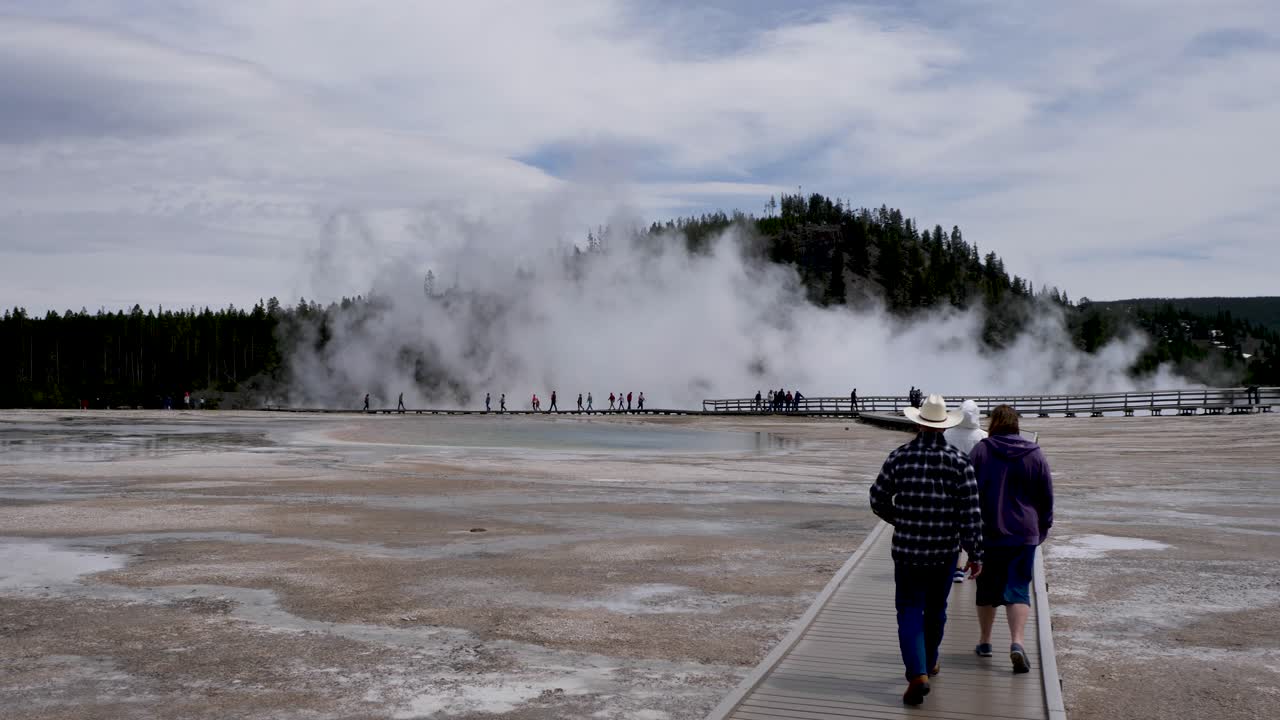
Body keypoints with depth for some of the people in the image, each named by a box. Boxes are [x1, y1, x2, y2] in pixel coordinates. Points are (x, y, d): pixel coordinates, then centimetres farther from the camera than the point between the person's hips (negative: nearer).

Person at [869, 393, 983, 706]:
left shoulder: (899, 457, -6)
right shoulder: (959, 461, -8)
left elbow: (878, 500, 0)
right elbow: (971, 513, -10)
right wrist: (975, 554, -2)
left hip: (907, 549, -1)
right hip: (945, 551, 1)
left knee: (910, 612, 4)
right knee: (935, 609, 20)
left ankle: (918, 674, -13)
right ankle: (928, 663, 38)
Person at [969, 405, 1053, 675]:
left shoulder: (980, 451, -4)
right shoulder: (1035, 455, 3)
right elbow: (1047, 497, 7)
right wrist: (1042, 529, 18)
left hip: (987, 534, 0)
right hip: (1024, 535, 1)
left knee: (987, 589, 13)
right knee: (1018, 590, 1)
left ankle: (985, 641, 23)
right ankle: (1016, 642, -16)